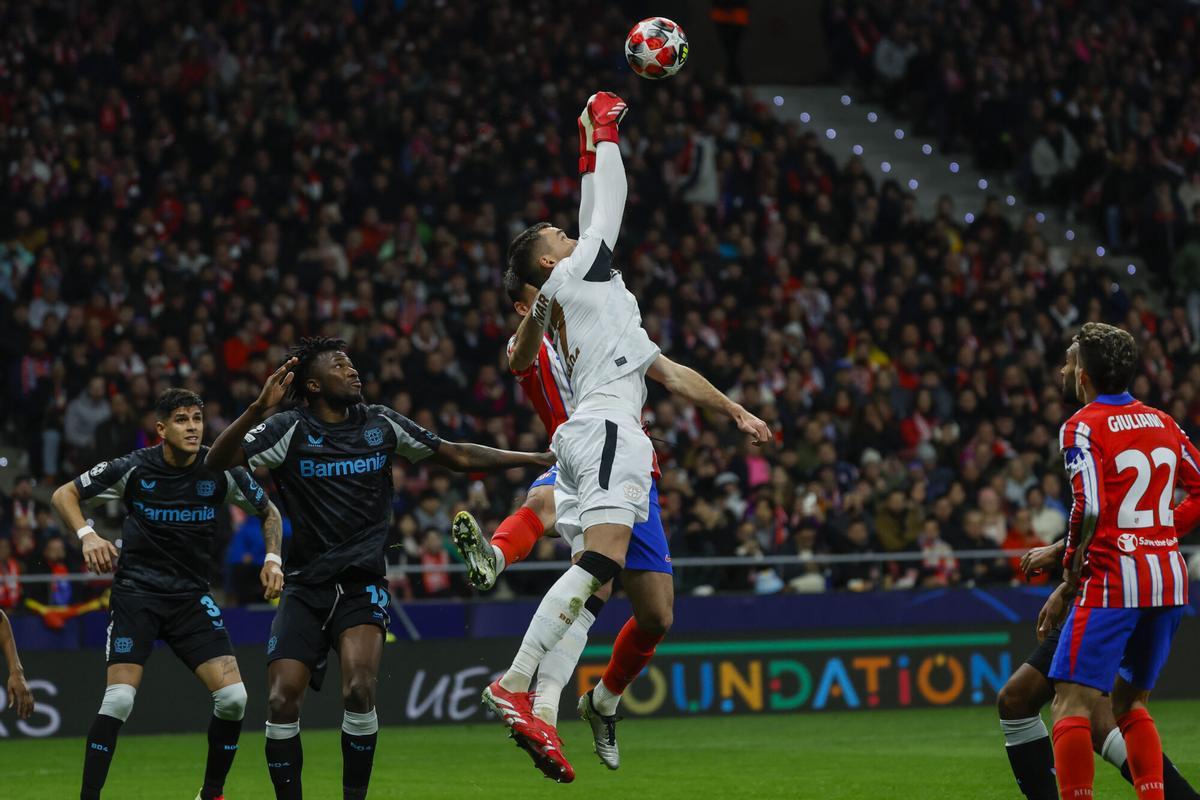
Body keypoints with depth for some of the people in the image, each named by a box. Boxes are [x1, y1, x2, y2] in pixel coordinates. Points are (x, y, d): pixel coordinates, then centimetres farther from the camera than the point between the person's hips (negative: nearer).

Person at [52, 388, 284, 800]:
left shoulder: (221, 472, -4)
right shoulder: (134, 468, -10)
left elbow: (268, 511, 13)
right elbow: (64, 494, -2)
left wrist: (273, 558, -2)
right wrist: (87, 535, -19)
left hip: (193, 597, 2)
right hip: (136, 592, -2)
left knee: (233, 697, -11)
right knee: (119, 698, -18)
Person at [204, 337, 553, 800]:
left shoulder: (381, 424, 5)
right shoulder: (290, 430, -4)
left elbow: (459, 457, 14)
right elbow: (218, 460, -16)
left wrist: (541, 459, 12)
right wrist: (258, 409, -32)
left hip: (362, 585, 0)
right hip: (305, 587, 0)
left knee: (359, 689, -23)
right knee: (281, 701, -13)